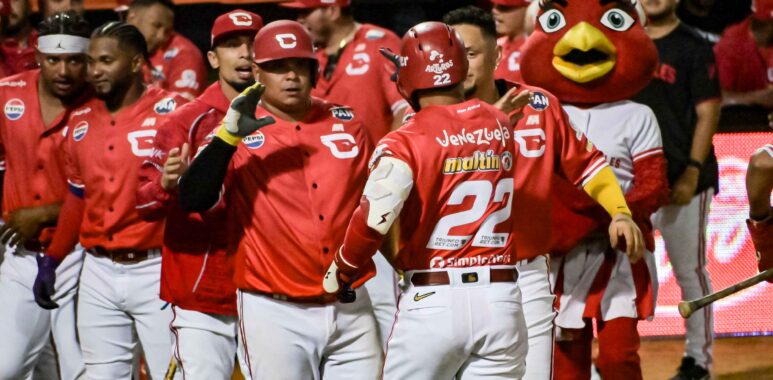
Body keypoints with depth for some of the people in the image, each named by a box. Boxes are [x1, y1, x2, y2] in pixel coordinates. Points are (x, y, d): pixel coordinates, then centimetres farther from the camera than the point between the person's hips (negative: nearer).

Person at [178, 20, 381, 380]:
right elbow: (193, 200, -18)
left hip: (350, 308, 4)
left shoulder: (346, 124, 9)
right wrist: (229, 135, -27)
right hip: (276, 313, -4)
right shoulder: (236, 135, -4)